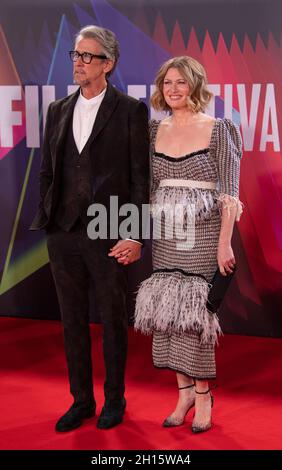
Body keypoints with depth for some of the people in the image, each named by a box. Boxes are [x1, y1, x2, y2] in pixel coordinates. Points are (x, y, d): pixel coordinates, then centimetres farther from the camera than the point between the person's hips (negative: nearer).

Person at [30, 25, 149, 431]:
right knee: (73, 321, 12)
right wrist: (44, 222, 8)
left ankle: (114, 400, 25)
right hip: (63, 233, 5)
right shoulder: (58, 111, 11)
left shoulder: (130, 110, -4)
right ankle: (81, 400, 25)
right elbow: (47, 172, 14)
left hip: (108, 234, -4)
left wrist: (135, 236, -11)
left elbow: (140, 177, -6)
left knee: (112, 320, 8)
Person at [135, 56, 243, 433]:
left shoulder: (218, 130, -4)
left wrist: (225, 242, -13)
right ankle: (184, 390, 18)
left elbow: (229, 191, -7)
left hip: (202, 234, -4)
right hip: (164, 235, 5)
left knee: (196, 311, -3)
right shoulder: (155, 130, 9)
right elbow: (148, 186, 12)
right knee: (168, 310, 5)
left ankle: (202, 394, 12)